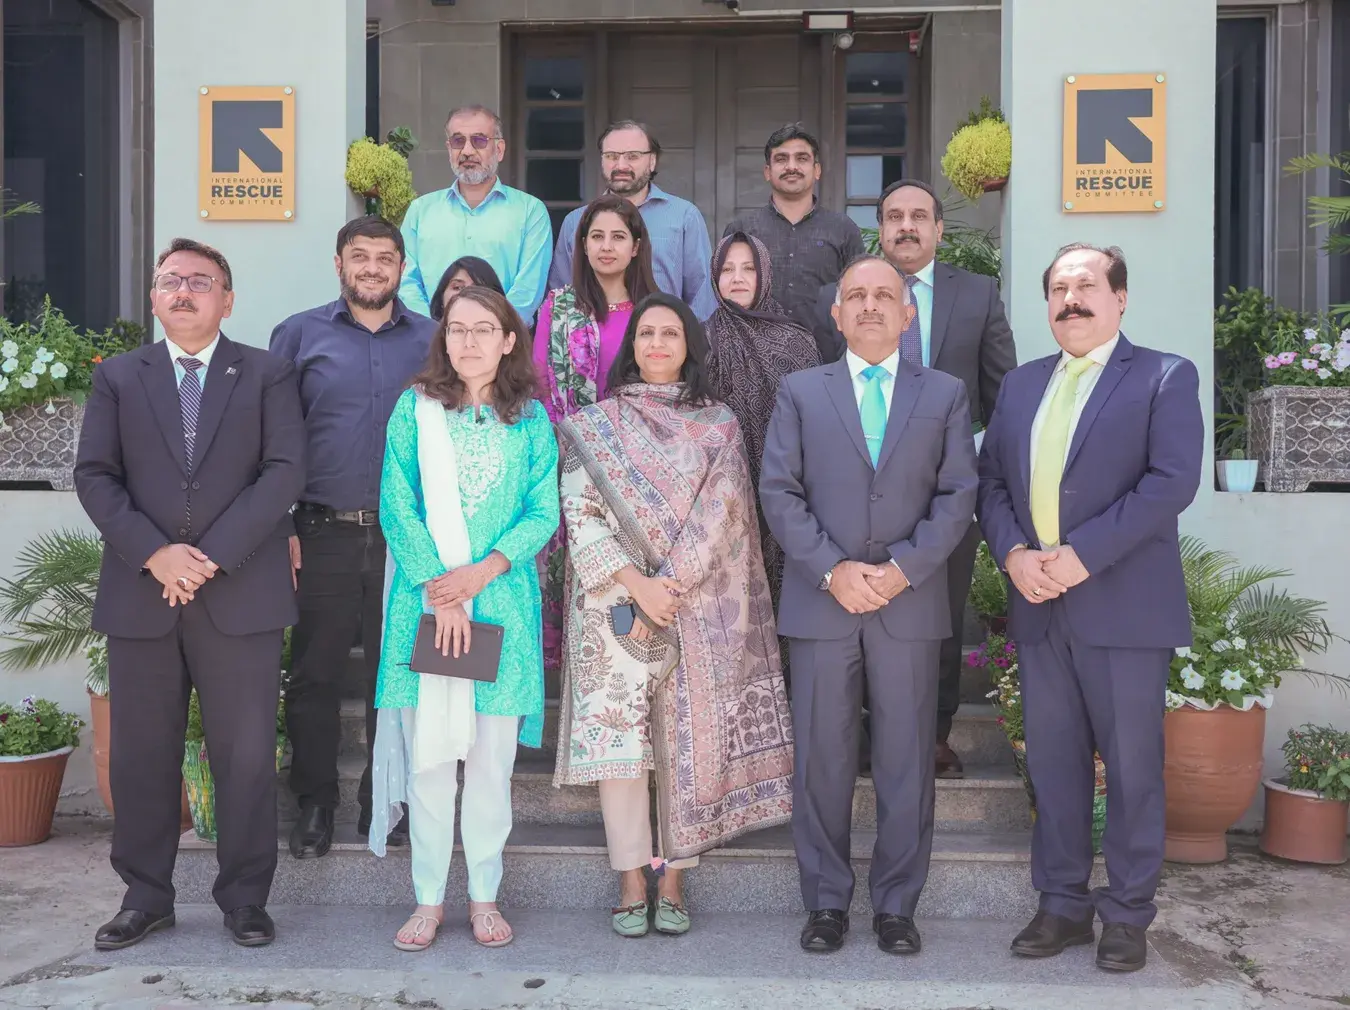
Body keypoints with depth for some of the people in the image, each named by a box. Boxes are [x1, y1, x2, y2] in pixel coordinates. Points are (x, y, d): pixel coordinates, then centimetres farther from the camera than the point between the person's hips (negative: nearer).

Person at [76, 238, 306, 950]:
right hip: (139, 596, 2)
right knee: (141, 755, 10)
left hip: (241, 595, -2)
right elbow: (94, 476, 3)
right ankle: (145, 897, 25)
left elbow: (285, 471, -5)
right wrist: (154, 554, -12)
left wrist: (213, 556, -13)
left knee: (246, 754, 4)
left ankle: (245, 898, 18)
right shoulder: (117, 377, 12)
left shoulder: (268, 375, 6)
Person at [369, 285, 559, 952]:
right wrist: (437, 587, -12)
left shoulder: (530, 418, 7)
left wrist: (481, 571, -12)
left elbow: (543, 511, 2)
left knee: (491, 757, 5)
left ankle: (484, 895, 19)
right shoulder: (414, 409, 5)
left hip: (503, 602, 1)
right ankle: (429, 897, 16)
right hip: (424, 601, 0)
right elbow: (397, 507, -2)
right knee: (428, 753, 3)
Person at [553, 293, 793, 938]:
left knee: (688, 741, 1)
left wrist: (669, 587, -12)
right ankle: (631, 882, 8)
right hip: (614, 606, 0)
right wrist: (636, 584, -13)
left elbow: (719, 516, -2)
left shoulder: (718, 425, 9)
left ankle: (673, 881, 13)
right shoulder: (595, 425, 8)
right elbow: (580, 514, -1)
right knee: (616, 739, -4)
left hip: (696, 612, 0)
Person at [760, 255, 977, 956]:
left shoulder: (945, 394, 10)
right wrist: (832, 571, -11)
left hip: (910, 603, 1)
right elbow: (779, 492, 0)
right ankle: (826, 903, 19)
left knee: (906, 762, 6)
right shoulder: (800, 392, 8)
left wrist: (904, 569, -11)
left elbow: (958, 493, 2)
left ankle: (896, 905, 20)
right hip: (820, 602, 0)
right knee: (821, 761, 6)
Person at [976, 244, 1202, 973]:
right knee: (1053, 762, 11)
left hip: (1125, 605, -4)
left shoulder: (1165, 376, 0)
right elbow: (990, 479, 11)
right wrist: (1012, 552, -7)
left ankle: (1127, 913, 19)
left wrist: (1084, 554, -19)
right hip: (1038, 606, 5)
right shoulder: (1021, 384, 16)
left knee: (1132, 765, 4)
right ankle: (1063, 903, 24)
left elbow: (1173, 479, -12)